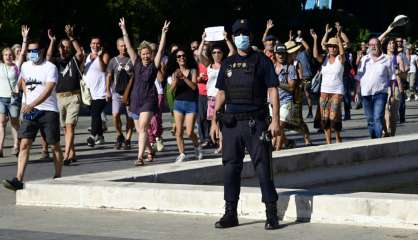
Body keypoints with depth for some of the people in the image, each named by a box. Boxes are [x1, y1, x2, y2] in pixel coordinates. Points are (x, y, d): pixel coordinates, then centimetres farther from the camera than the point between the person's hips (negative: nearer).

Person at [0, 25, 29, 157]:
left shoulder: (16, 66, 2)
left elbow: (22, 53, -6)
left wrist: (25, 38, -13)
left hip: (14, 98, 0)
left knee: (15, 122, 9)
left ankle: (16, 146, 17)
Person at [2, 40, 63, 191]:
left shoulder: (50, 68, -10)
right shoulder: (25, 66, 8)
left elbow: (48, 90, -22)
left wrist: (32, 105, -33)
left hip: (49, 110, -4)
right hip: (30, 110, 4)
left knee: (55, 146, 7)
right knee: (24, 144, -9)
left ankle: (58, 177, 23)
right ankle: (18, 180, -15)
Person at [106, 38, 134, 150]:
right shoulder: (113, 61, 9)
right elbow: (109, 76, 12)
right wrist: (108, 91, 6)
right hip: (117, 92, 1)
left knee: (130, 117, 0)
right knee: (115, 114, -14)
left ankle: (127, 140, 10)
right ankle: (119, 135, 7)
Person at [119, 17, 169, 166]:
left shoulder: (154, 65, 0)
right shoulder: (137, 63, 8)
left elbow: (160, 49, -7)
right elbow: (128, 47, 8)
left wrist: (164, 33, -14)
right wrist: (124, 30, 6)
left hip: (149, 100, -5)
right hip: (135, 100, 5)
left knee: (142, 128, -17)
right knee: (140, 130, 12)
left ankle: (140, 157, -23)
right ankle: (149, 151, 33)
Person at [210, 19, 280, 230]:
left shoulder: (262, 61, 0)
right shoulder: (227, 64, 13)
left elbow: (272, 91, -4)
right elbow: (221, 94, 16)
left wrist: (275, 119, -13)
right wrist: (215, 121, 10)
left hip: (256, 123, -5)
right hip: (231, 123, 5)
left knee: (263, 168, -4)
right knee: (230, 167, 6)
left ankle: (272, 214, 1)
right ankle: (230, 214, 14)